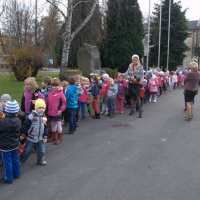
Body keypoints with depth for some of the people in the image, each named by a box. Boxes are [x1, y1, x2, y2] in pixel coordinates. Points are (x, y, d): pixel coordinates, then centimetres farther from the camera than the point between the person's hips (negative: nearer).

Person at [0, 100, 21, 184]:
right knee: (15, 159, 21)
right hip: (15, 144, 6)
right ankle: (16, 174, 37)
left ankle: (8, 178, 19)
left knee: (7, 162, 7)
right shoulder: (18, 120, -8)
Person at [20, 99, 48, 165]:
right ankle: (21, 161, 27)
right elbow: (25, 126, -13)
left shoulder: (44, 118, -2)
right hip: (31, 138, -4)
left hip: (40, 138, 4)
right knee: (27, 151, 7)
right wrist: (22, 134, -10)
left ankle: (40, 161, 37)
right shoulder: (31, 116, -19)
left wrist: (45, 137, 4)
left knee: (41, 151, 15)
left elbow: (46, 128, 6)